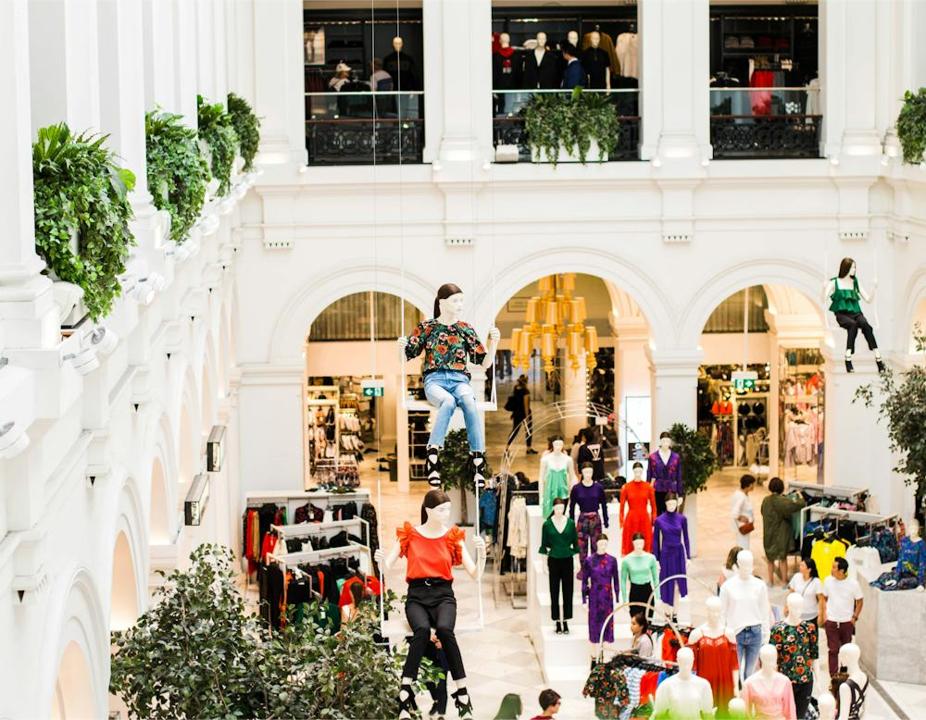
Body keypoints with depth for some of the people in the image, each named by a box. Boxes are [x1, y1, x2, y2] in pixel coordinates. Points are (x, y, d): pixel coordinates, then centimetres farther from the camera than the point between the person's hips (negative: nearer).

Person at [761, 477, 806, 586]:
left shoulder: (766, 500, -5)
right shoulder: (782, 501, -20)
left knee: (770, 557, 18)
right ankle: (784, 582, 13)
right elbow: (798, 504, -26)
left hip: (768, 532, 4)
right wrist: (800, 499, -6)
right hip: (781, 533, -4)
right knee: (782, 557, 9)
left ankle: (771, 581, 22)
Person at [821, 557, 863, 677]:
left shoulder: (853, 584, -10)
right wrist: (824, 615, 2)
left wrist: (854, 617, -4)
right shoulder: (828, 581, -3)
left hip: (847, 622, -1)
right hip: (831, 622, 1)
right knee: (833, 650, -3)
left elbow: (859, 601, 2)